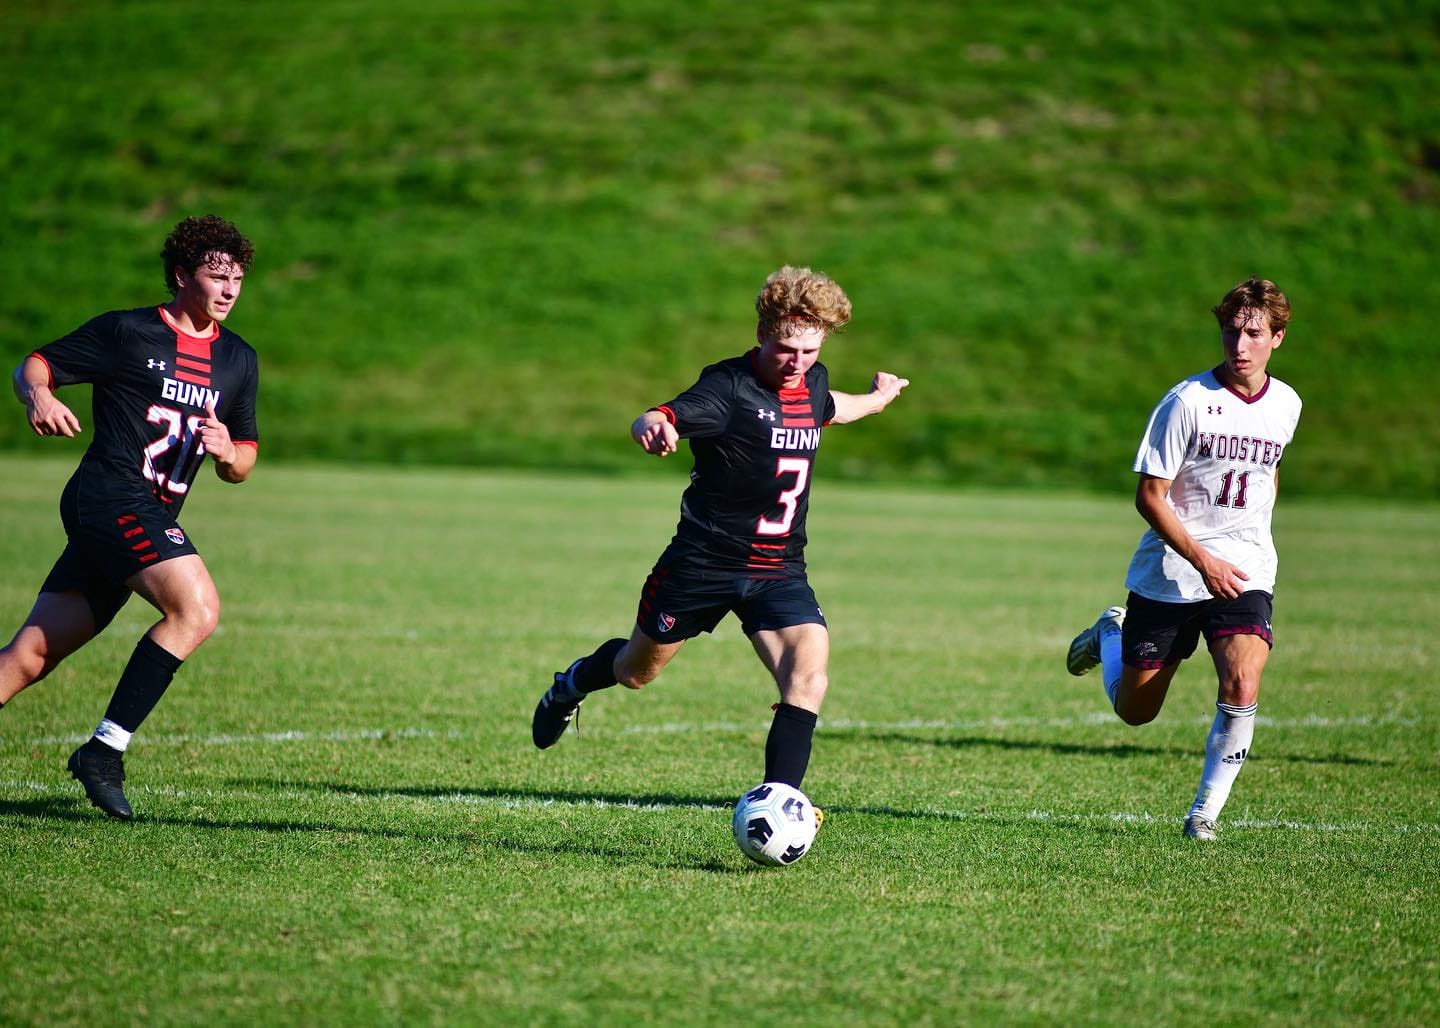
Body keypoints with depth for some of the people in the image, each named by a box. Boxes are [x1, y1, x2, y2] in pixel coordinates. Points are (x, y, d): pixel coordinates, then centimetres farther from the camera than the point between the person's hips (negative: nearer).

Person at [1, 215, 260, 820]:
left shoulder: (239, 361, 17)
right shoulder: (125, 332, -1)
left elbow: (242, 467, 20)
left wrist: (228, 453, -4)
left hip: (151, 520, 7)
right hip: (111, 494, -6)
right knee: (196, 608, -24)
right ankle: (104, 751, -21)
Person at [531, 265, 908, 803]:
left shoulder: (813, 381, 2)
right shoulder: (729, 387, -20)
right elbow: (652, 420, -38)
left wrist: (879, 398, 41)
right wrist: (652, 427, -61)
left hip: (780, 571, 4)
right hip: (703, 562, -4)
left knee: (808, 674, -20)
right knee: (638, 670, 18)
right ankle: (572, 684, 52)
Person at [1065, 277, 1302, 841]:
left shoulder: (1286, 405, 2)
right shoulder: (1188, 401, -14)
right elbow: (1150, 496, -13)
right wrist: (1202, 559, -22)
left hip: (1245, 576, 2)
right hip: (1169, 576, -2)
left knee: (1241, 689, -22)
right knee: (1135, 710, 10)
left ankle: (1205, 811, -5)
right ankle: (1111, 634, 43)